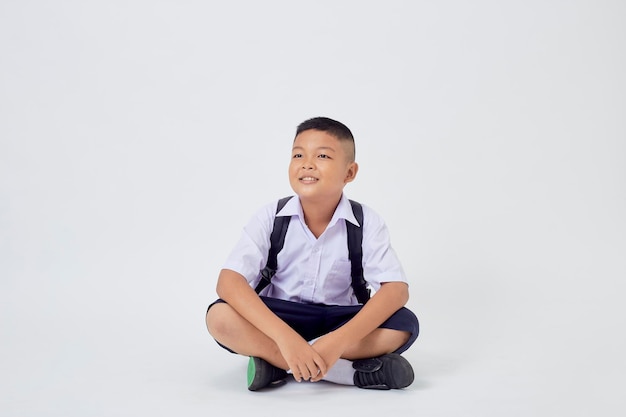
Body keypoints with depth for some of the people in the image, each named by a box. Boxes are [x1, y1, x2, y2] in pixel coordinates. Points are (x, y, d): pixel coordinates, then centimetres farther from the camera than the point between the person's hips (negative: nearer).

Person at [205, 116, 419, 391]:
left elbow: (396, 288, -22)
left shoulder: (366, 222, -12)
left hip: (339, 321, 1)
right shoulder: (270, 217, -13)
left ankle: (276, 362, -23)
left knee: (404, 325, -26)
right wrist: (285, 337, -39)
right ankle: (352, 370, -28)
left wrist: (339, 340, -37)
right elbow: (228, 282, -24)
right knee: (220, 317, -29)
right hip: (280, 318, 0)